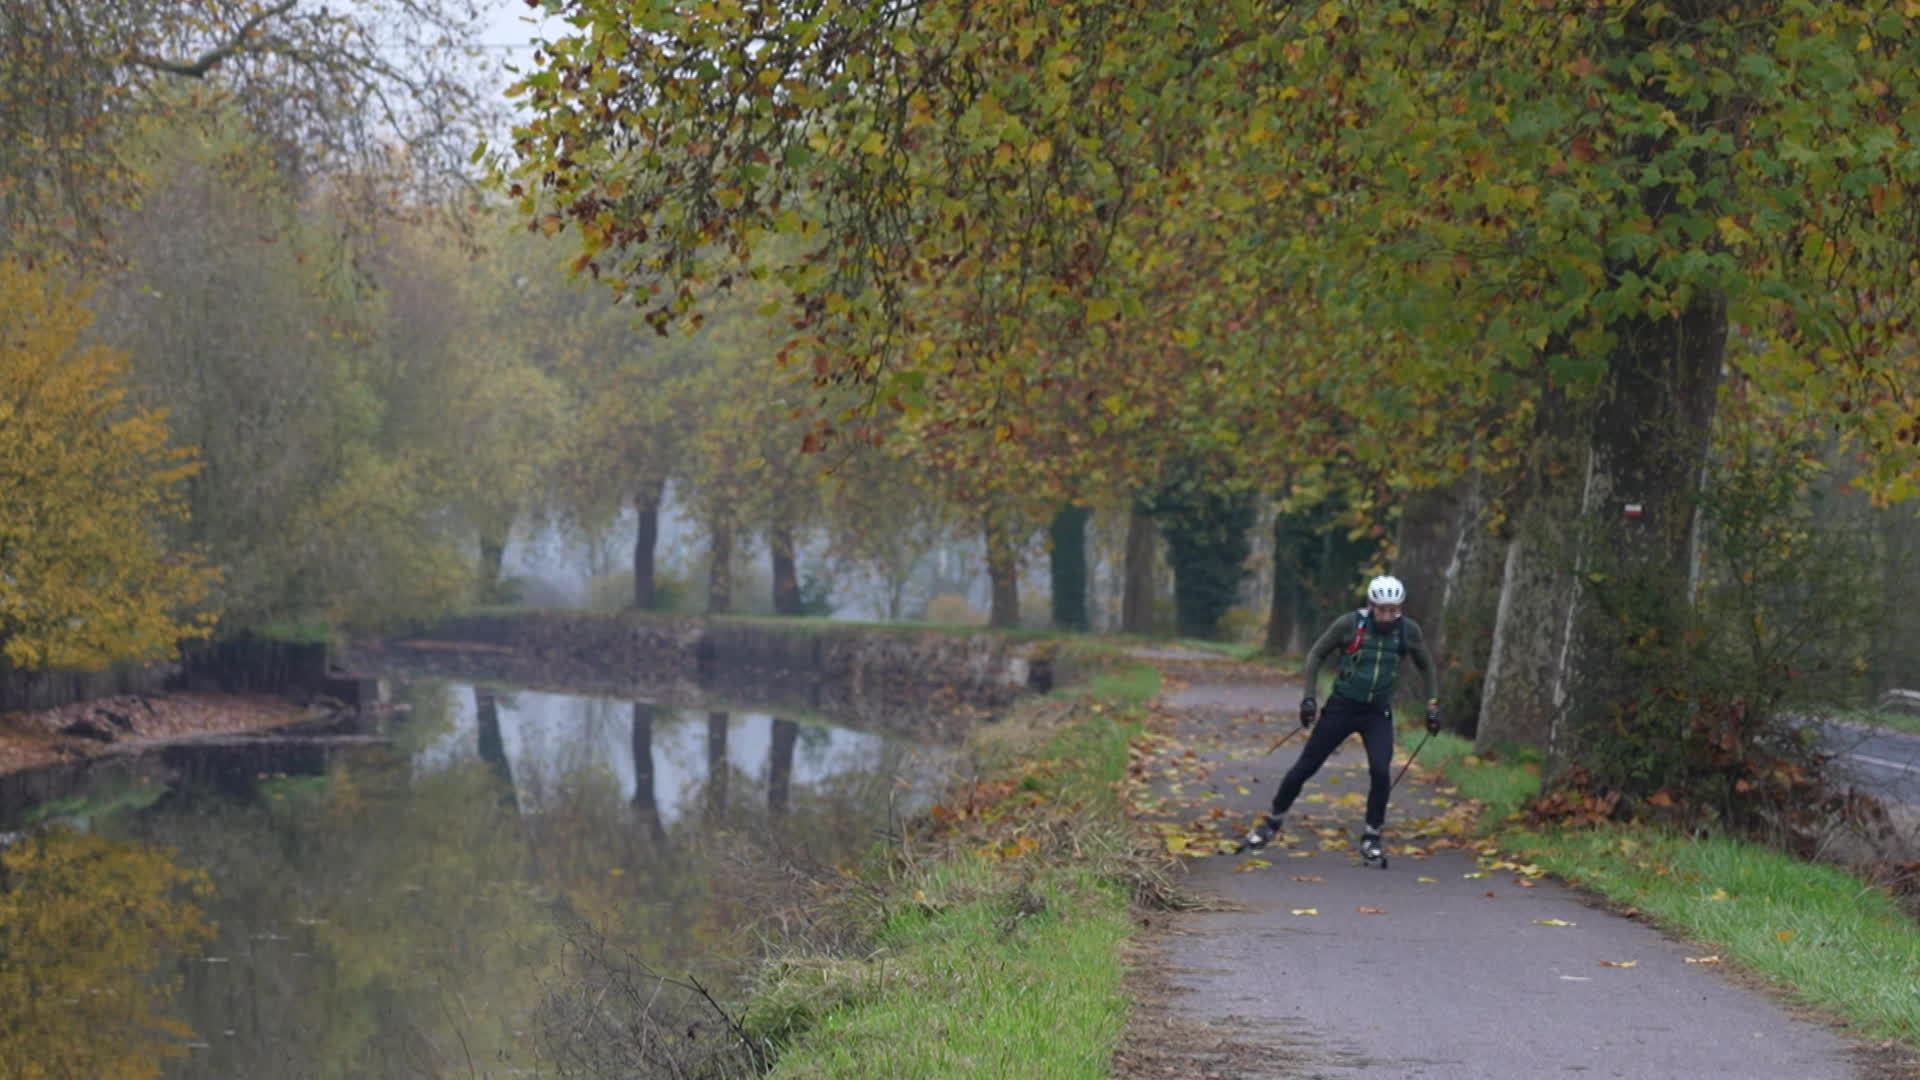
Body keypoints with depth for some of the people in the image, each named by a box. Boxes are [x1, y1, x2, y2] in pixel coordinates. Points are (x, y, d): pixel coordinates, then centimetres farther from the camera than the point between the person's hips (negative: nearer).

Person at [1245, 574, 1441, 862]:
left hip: (1378, 714, 1)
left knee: (1381, 772, -18)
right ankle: (1273, 821, 21)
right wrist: (1309, 697, -8)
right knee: (1305, 766, 2)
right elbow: (1317, 655, -3)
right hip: (1341, 707, -1)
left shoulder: (1408, 631, -9)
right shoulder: (1349, 624, -16)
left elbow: (1426, 666, 10)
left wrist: (1432, 704, 4)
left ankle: (1372, 836, 1)